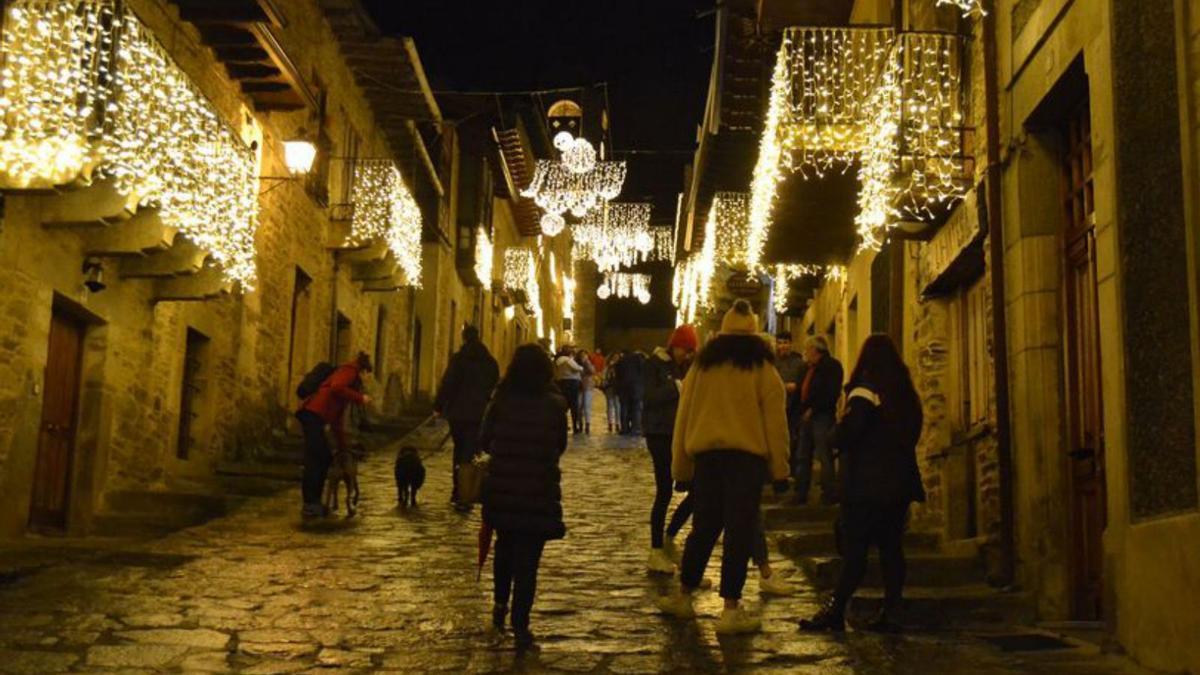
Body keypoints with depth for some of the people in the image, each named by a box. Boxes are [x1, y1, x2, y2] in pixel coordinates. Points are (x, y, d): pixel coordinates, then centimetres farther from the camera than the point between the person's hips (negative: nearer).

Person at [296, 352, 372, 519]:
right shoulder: (350, 370, 5)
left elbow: (338, 418, 32)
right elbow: (336, 388, -18)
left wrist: (342, 447, 32)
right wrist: (360, 398, -9)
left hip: (315, 417, 10)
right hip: (314, 414, -10)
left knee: (324, 458, 14)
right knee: (314, 460, -11)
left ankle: (313, 503, 18)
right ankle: (309, 506, -11)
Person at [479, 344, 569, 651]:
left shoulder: (501, 401, -6)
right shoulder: (555, 404, -7)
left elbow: (484, 441, 2)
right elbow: (560, 446, 5)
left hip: (502, 488, 2)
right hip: (539, 491, -1)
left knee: (505, 547, 25)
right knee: (527, 559, 4)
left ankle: (500, 604, 28)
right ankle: (520, 626, 4)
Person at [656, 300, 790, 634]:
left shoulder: (701, 365, 9)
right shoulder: (762, 368, 0)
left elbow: (684, 416, 11)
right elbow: (775, 419, -2)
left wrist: (681, 464, 17)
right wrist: (779, 466, 2)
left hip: (706, 454, 4)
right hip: (747, 456, -3)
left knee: (704, 525, 16)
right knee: (739, 530, -1)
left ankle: (683, 595, 25)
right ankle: (731, 609, -1)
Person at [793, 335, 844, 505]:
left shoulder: (831, 366, -8)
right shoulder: (810, 368, 19)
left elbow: (832, 393, -17)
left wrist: (813, 409, -18)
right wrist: (802, 411, 9)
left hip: (822, 416, -9)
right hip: (807, 416, 9)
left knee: (824, 456, -7)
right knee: (802, 456, 10)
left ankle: (829, 493, 0)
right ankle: (800, 494, 16)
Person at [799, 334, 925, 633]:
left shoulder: (866, 391, -11)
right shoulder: (907, 394, 11)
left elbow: (845, 437, -18)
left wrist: (838, 431, 2)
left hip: (866, 485, -7)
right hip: (900, 482, 7)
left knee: (854, 550, -6)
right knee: (891, 548, 7)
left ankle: (835, 611, -5)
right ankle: (890, 612, 7)